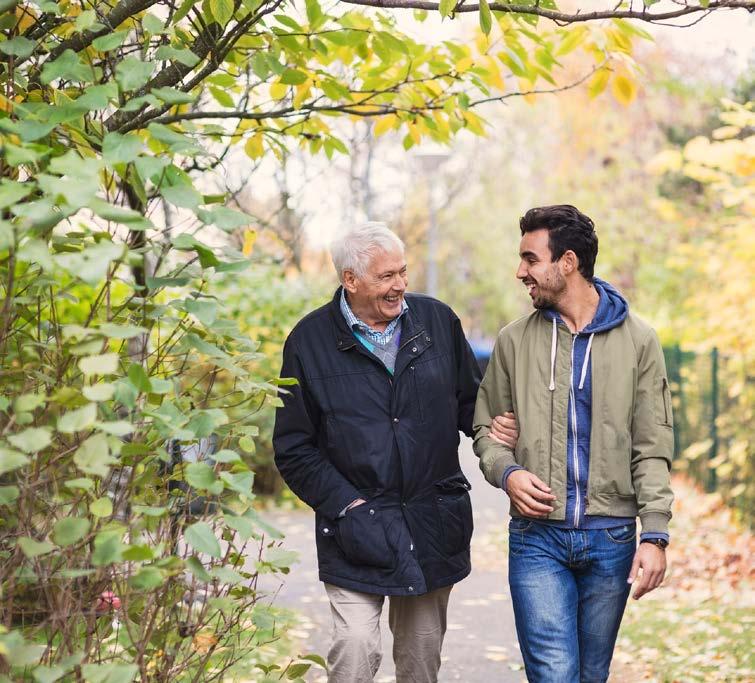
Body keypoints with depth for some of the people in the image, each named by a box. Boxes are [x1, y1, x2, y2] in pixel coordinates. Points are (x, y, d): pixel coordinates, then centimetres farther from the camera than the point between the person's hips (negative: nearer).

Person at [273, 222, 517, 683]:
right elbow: (294, 447, -1)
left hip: (433, 524, 3)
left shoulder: (438, 321, 4)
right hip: (357, 525, -3)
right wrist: (345, 505, -11)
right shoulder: (310, 340, -3)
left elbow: (470, 401, 15)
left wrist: (494, 426, -8)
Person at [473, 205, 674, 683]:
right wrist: (506, 472, -11)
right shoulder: (515, 340, 3)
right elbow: (487, 426, 10)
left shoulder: (637, 340, 0)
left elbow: (652, 450, 0)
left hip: (611, 539, 0)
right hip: (537, 536, 0)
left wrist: (655, 535, -7)